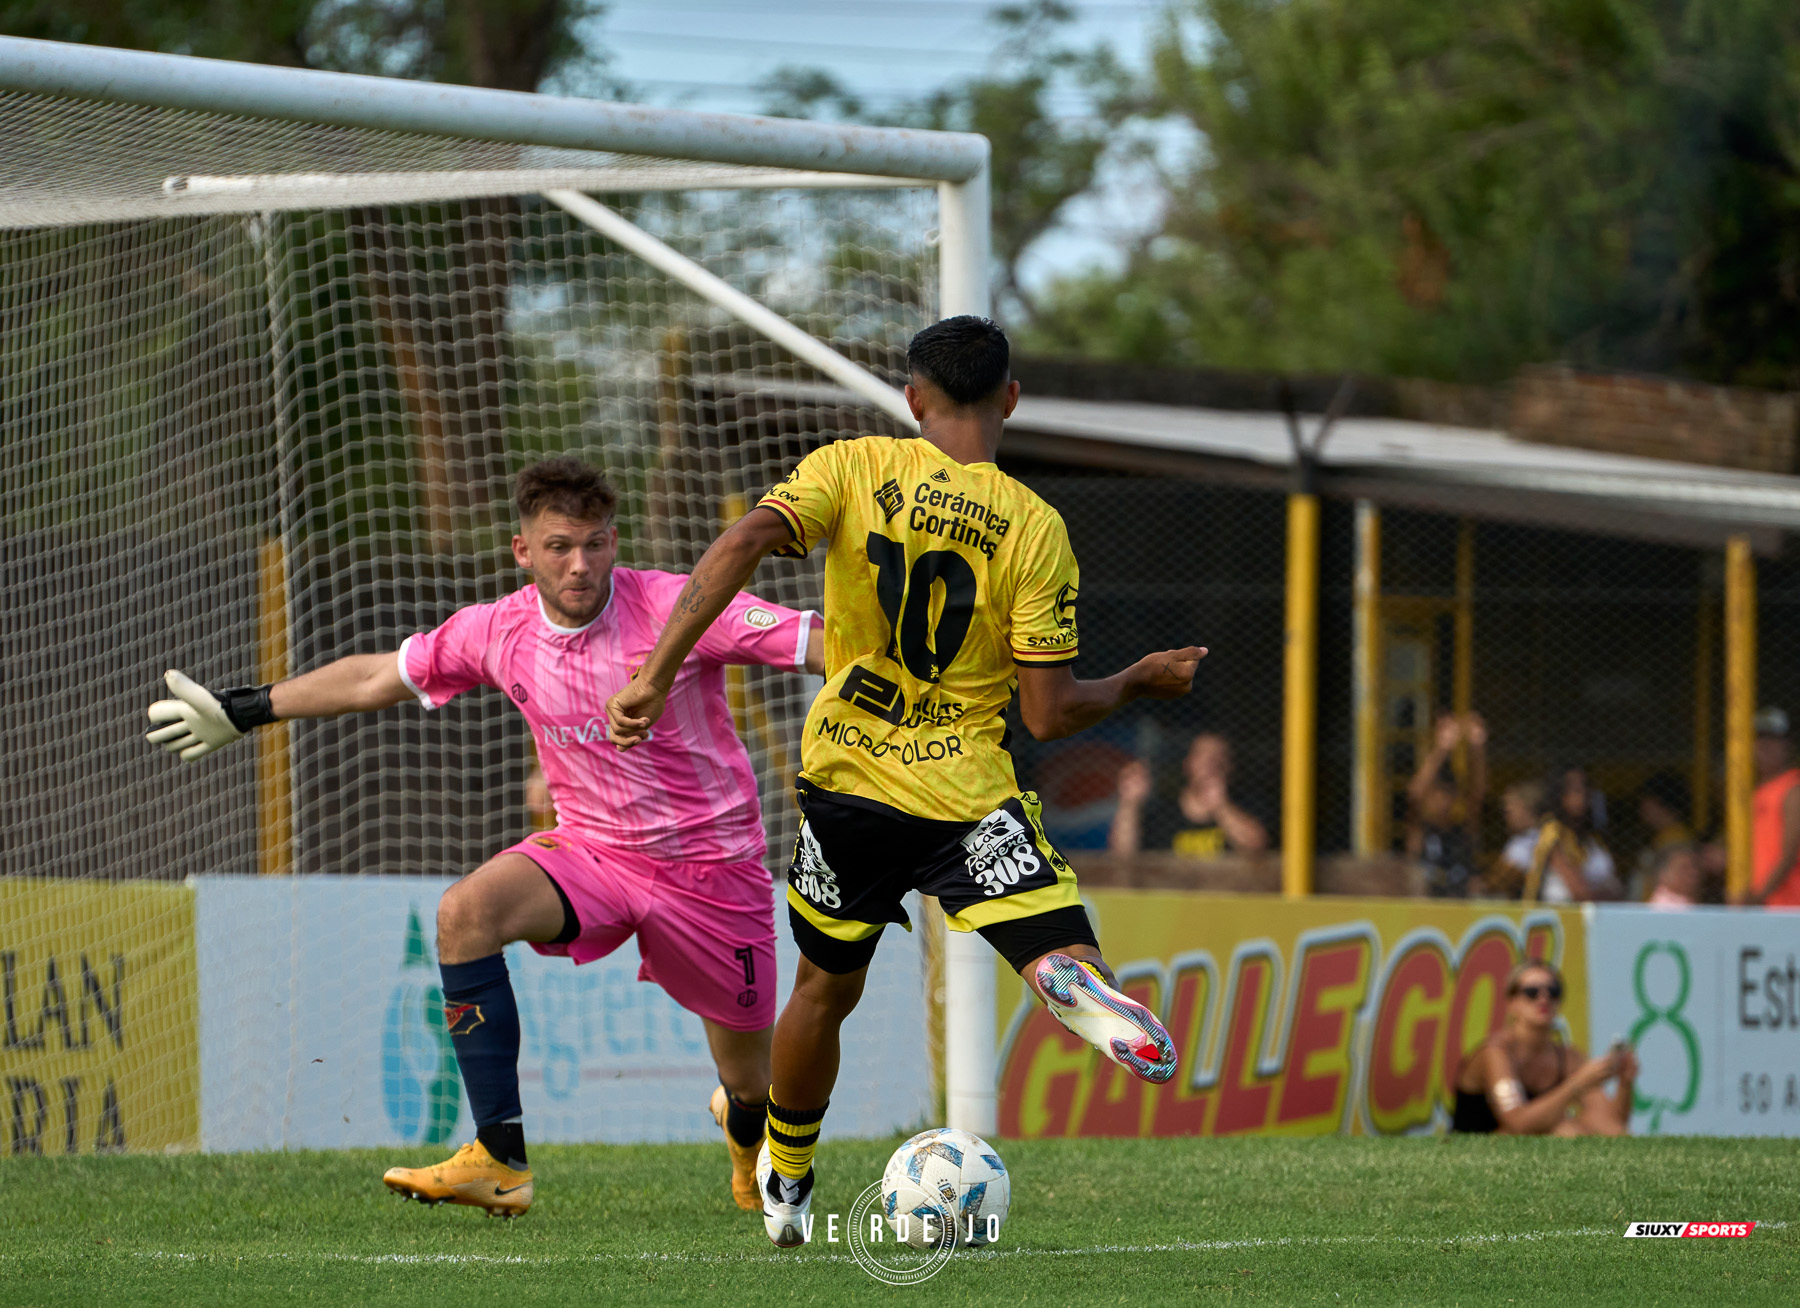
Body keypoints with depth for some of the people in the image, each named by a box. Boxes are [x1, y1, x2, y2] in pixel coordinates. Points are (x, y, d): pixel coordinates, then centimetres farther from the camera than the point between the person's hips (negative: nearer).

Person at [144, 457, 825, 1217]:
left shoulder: (677, 609, -19)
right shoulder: (500, 633, -5)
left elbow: (818, 644, -20)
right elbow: (375, 678, 8)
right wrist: (240, 713, 13)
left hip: (711, 865, -3)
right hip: (589, 847, 3)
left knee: (748, 1082, 5)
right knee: (465, 911, -27)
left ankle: (746, 1130, 50)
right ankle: (500, 1164, -26)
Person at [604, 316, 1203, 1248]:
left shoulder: (852, 468, -1)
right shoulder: (1033, 527, -5)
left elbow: (741, 545, -18)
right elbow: (1049, 715, -6)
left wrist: (656, 676, -18)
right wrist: (1140, 682, 12)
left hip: (845, 781, 3)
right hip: (967, 796, -3)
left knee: (825, 988, 23)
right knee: (1066, 960, -10)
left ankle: (786, 1189, 37)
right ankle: (1079, 992, -49)